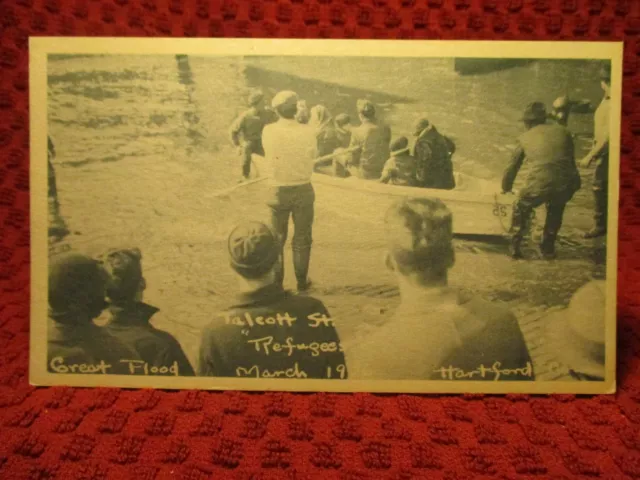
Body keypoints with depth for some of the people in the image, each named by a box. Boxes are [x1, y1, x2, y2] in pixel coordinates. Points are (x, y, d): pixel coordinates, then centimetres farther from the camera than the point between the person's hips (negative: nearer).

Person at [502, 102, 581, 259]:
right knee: (555, 209, 35)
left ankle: (515, 247, 26)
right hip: (567, 184, 3)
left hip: (539, 184, -2)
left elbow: (512, 167, 23)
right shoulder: (563, 131, 22)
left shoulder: (525, 137, 17)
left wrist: (505, 188, 41)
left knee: (520, 208, 28)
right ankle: (548, 248, 37)